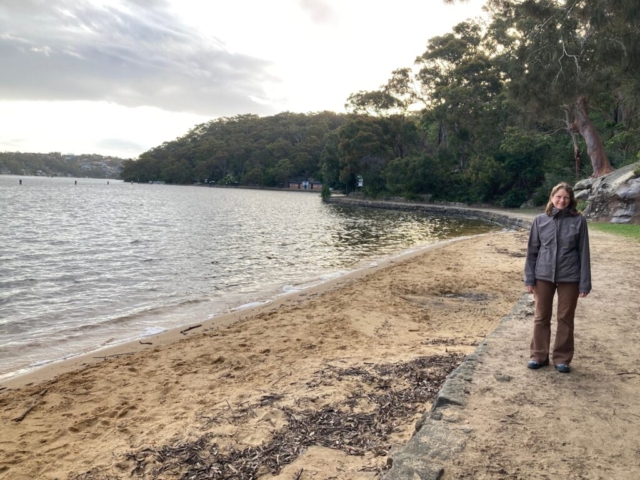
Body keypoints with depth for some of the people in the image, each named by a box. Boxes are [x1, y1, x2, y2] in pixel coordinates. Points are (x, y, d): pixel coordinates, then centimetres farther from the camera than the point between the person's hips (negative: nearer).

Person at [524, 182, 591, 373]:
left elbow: (583, 253, -3)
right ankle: (539, 355, 24)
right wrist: (529, 278, -1)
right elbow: (532, 250, 3)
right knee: (541, 317, 11)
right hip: (543, 276, 1)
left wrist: (585, 283, -5)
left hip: (569, 277, -1)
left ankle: (562, 358, 24)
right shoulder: (540, 220, 0)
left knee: (565, 319, 9)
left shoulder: (579, 221, -4)